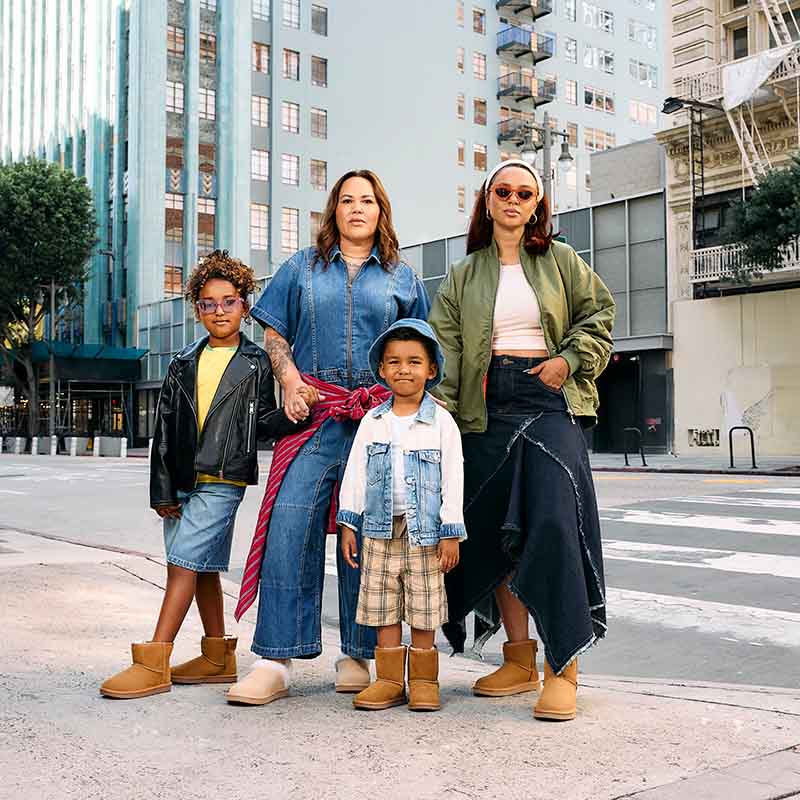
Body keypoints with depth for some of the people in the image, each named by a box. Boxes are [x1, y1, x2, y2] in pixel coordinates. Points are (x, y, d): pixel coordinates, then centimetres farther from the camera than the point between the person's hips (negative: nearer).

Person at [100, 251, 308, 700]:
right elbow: (164, 429, 9)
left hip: (223, 480, -5)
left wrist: (295, 412, -20)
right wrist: (162, 490, 4)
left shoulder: (256, 364, 3)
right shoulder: (185, 364, 13)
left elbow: (263, 425, 1)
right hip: (181, 480, 6)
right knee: (204, 568, 11)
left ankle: (153, 664, -5)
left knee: (184, 563, -10)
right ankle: (219, 658, 22)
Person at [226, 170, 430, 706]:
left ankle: (358, 655, 11)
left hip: (379, 418, 1)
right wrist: (290, 381, -4)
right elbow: (274, 331, 13)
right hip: (314, 413, 0)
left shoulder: (401, 277, 17)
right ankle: (277, 660, -9)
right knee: (290, 523, -13)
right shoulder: (304, 267, 17)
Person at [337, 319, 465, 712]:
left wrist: (451, 533, -6)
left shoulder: (441, 422, -2)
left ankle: (423, 681, 16)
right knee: (384, 609, 6)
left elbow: (453, 480, -3)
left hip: (425, 531, -3)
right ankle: (389, 680, 16)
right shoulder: (372, 421, 7)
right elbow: (354, 474, 9)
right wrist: (348, 524, 6)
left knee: (423, 611, 4)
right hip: (380, 530, 3)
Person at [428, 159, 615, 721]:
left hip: (550, 400, -3)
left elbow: (599, 312, 12)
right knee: (496, 532, 4)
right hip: (488, 407, 3)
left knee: (554, 522, -17)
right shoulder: (464, 275, 14)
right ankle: (519, 660, 15)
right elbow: (445, 346, 5)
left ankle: (563, 668, -9)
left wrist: (570, 359, -5)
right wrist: (439, 413, -8)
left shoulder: (560, 260, 12)